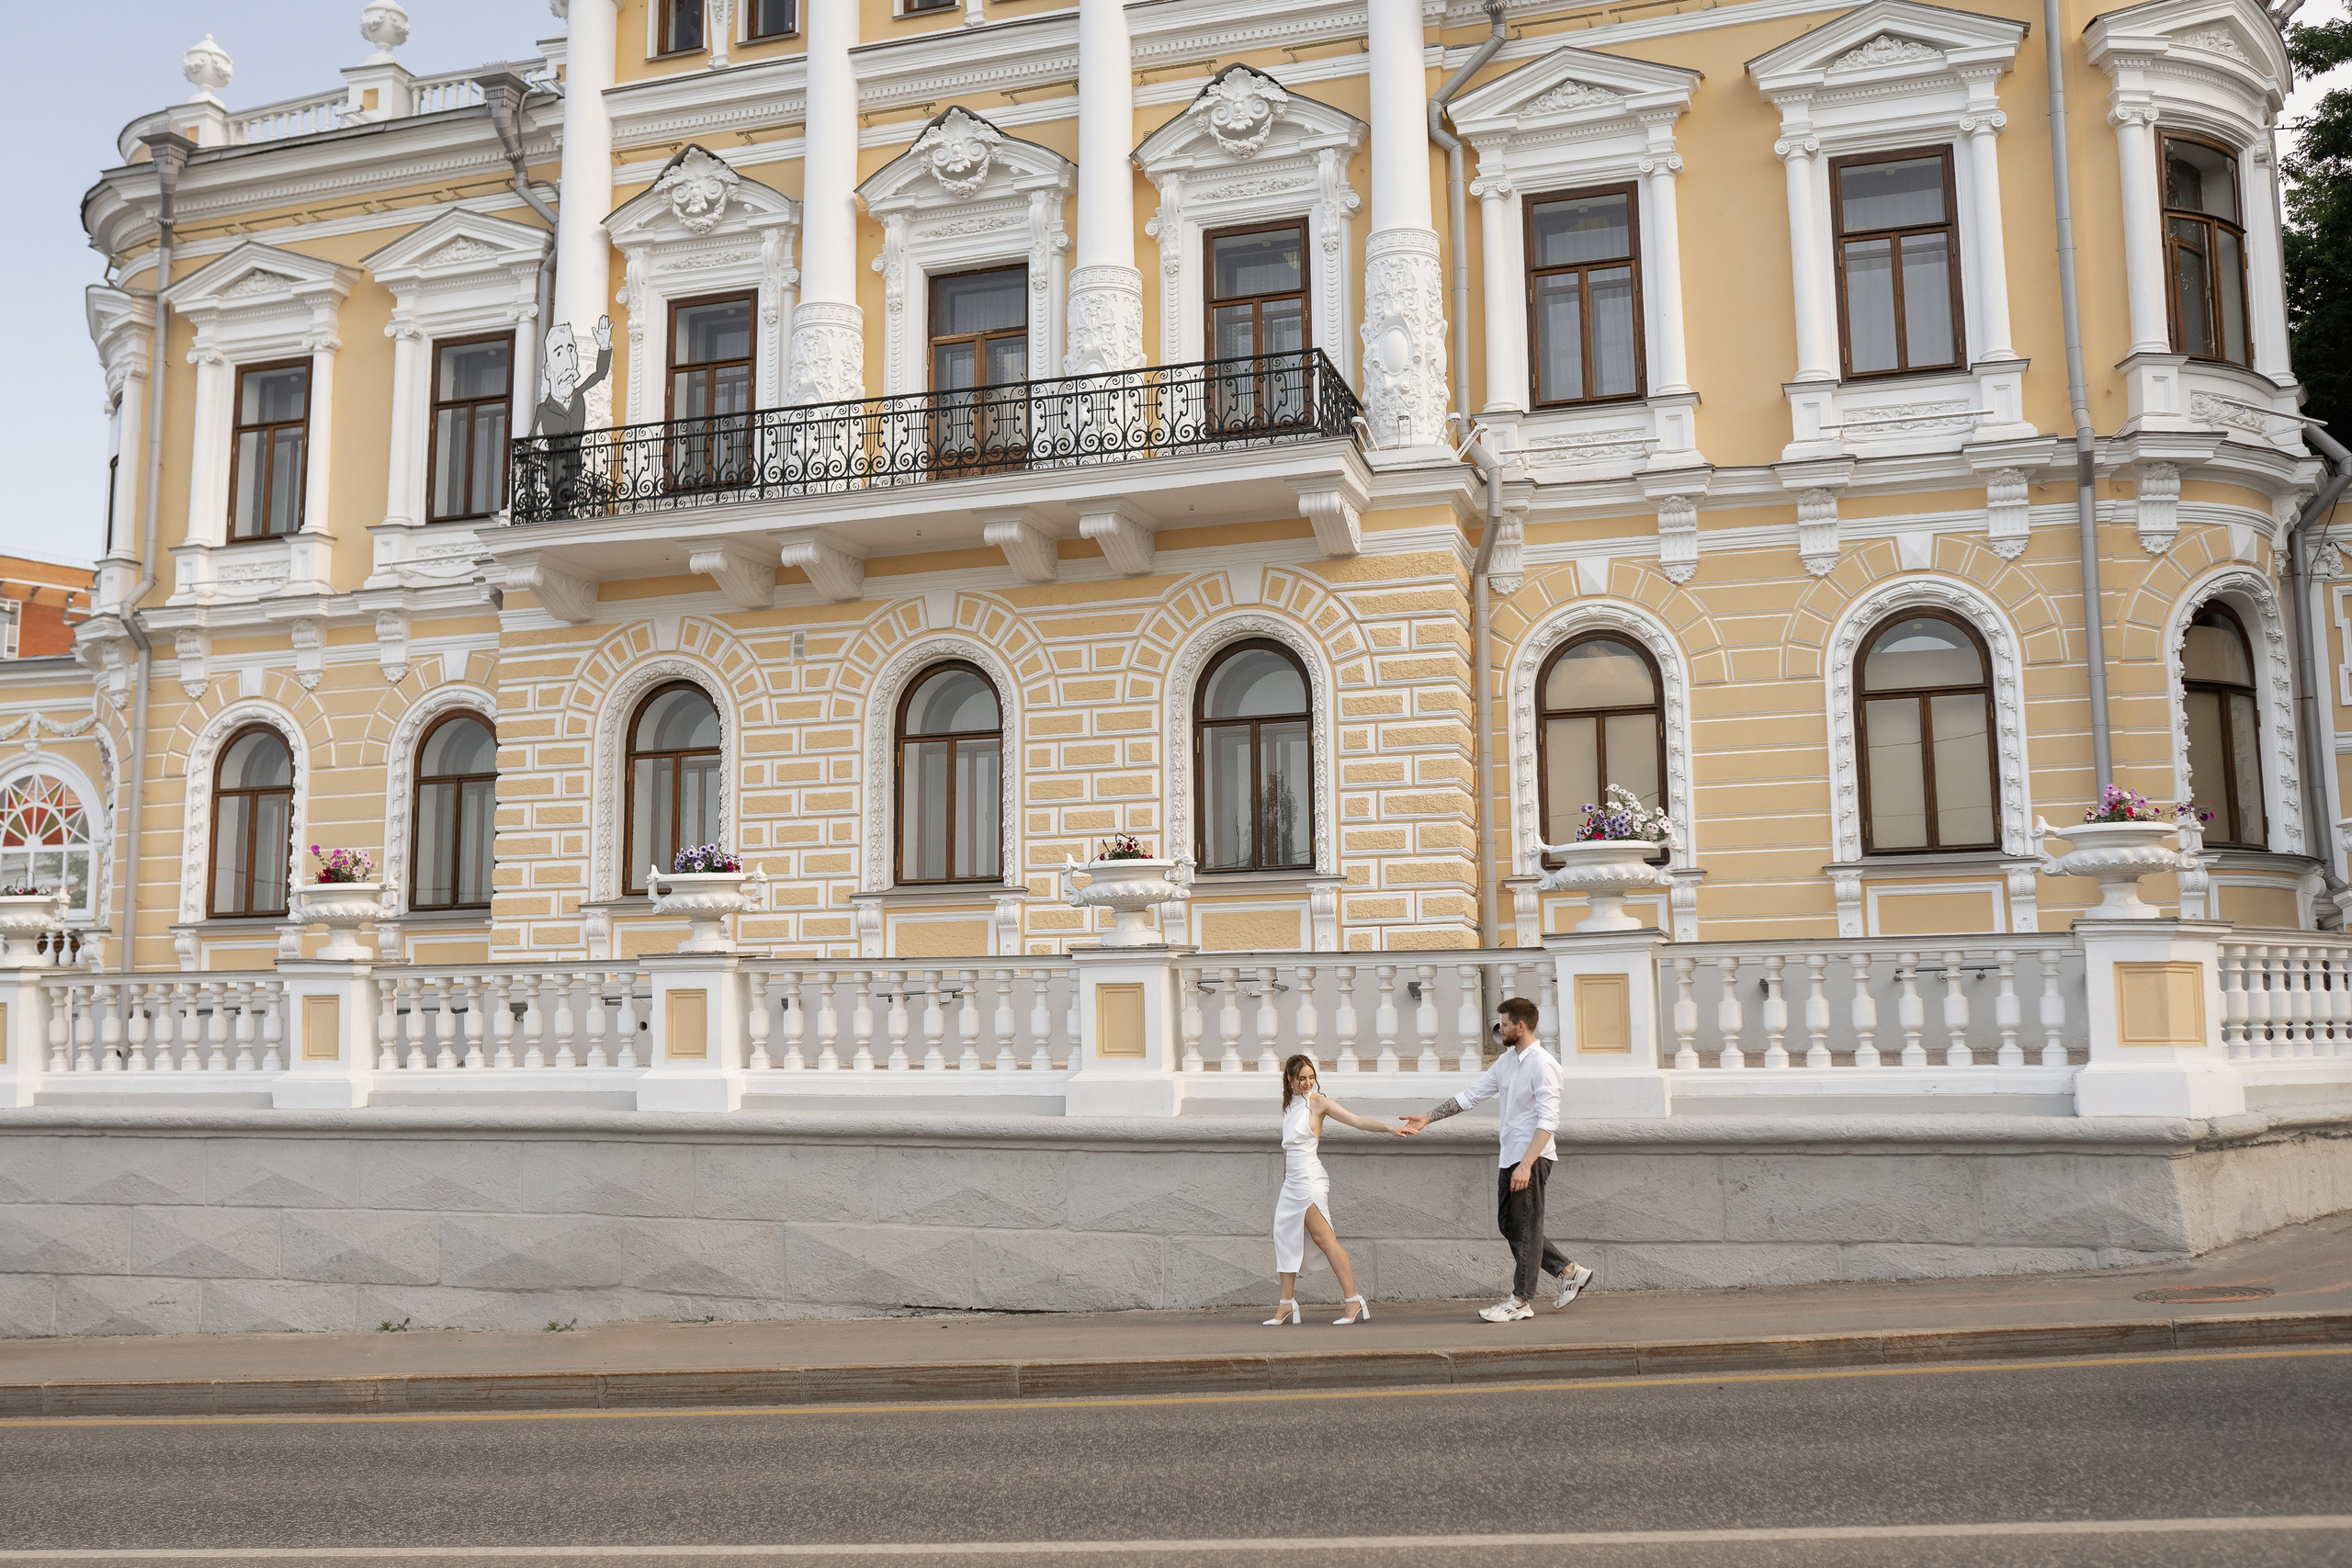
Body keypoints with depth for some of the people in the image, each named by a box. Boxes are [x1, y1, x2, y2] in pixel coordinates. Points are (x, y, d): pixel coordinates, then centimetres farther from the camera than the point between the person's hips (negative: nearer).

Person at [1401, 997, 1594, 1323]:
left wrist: (1526, 1164, -27)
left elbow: (1548, 1121, -21)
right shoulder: (1506, 1061, 12)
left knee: (1525, 1228, -2)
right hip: (1510, 1157, 9)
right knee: (1509, 1225, 13)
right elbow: (1469, 1096, 15)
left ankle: (1521, 1300, 7)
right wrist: (1427, 1118, 10)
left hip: (1532, 1157, -9)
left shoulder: (1542, 1064, -15)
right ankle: (1570, 1271, 23)